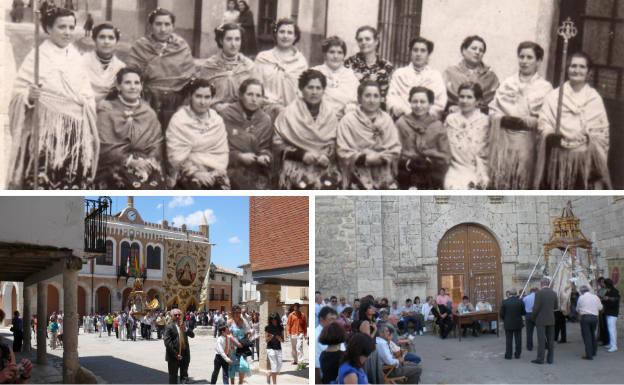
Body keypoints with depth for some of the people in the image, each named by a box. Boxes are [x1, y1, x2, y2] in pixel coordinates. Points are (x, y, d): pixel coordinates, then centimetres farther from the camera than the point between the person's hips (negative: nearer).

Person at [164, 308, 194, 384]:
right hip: (174, 356, -6)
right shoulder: (169, 327, -8)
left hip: (184, 355, 6)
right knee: (173, 376, 2)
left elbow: (192, 335, 3)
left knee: (184, 376, 13)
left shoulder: (184, 325, 12)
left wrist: (185, 329, -15)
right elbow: (167, 342, -16)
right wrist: (175, 354, -19)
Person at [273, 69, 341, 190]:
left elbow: (335, 144, 11)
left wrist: (327, 156, -10)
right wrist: (301, 154, -12)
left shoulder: (330, 115, 10)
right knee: (303, 186, -28)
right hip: (297, 165, -2)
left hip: (324, 167, 2)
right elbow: (278, 145, -1)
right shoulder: (289, 113, 0)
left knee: (328, 186, -23)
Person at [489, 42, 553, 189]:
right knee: (502, 183, 2)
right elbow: (493, 110, 8)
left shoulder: (545, 87, 1)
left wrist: (523, 121, -16)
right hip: (504, 140, 3)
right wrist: (504, 119, -10)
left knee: (524, 185, 0)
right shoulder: (506, 84, 12)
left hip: (528, 141, -2)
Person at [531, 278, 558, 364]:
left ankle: (540, 359, -1)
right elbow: (556, 307, 9)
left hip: (541, 320, -4)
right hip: (551, 320, 4)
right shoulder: (554, 293, 2)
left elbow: (536, 307, -14)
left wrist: (533, 317, 1)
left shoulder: (539, 293, -12)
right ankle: (550, 358, 12)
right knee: (551, 340, 9)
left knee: (541, 340, -2)